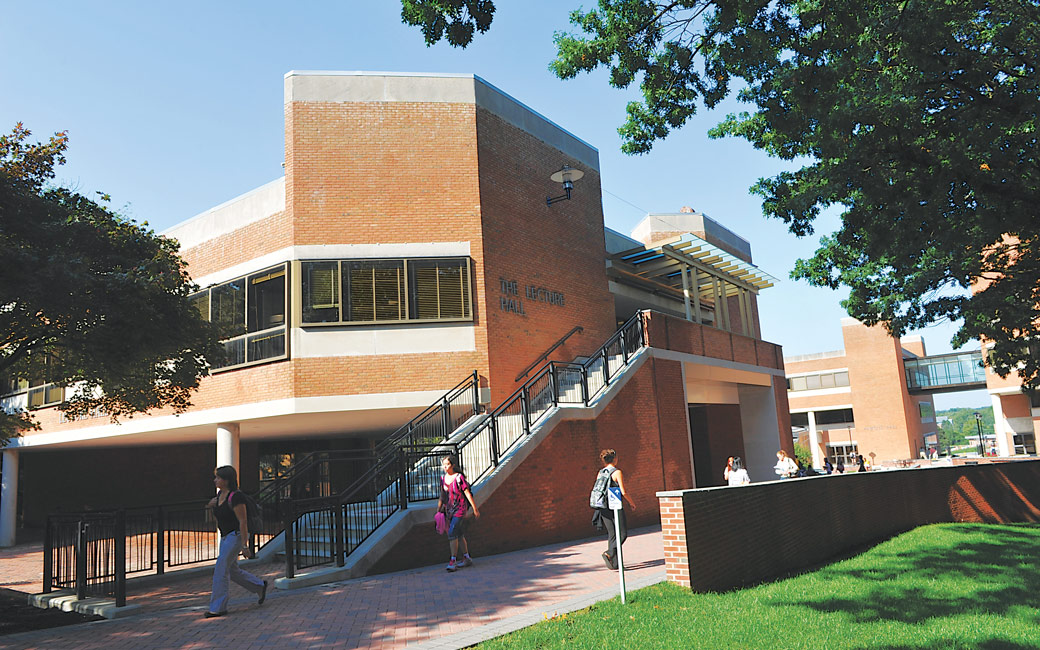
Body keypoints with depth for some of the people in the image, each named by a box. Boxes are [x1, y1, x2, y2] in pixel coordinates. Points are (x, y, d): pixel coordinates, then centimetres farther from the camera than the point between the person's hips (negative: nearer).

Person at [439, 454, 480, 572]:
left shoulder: (459, 477, -12)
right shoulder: (443, 479, 6)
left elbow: (467, 493, -9)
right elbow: (442, 496, 17)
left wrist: (475, 509, -6)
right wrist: (439, 509, 17)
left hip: (460, 509, -6)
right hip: (449, 509, 6)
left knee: (452, 533, -14)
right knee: (459, 535, 12)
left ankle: (453, 560, -7)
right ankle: (467, 558, 22)